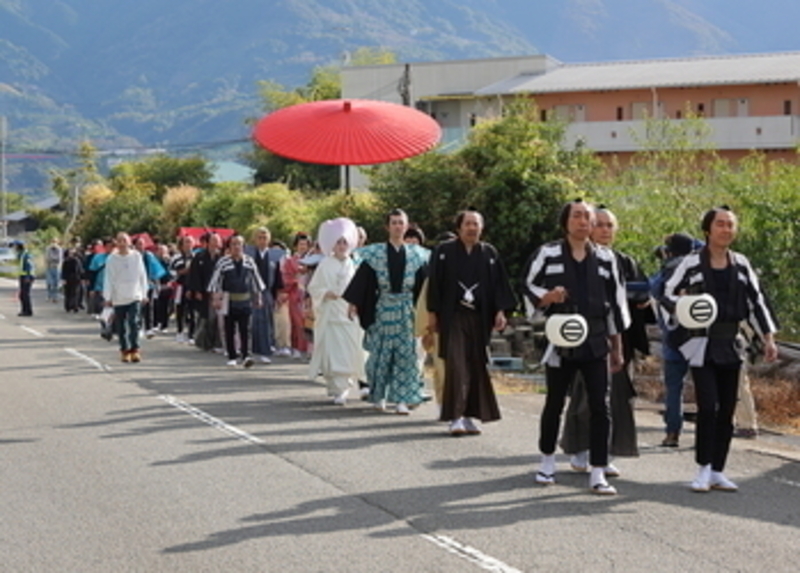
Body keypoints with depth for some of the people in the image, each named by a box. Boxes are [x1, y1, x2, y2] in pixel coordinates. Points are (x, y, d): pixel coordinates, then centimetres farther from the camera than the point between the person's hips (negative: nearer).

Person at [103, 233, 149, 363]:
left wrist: (144, 293, 7)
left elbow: (142, 275, 7)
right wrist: (107, 297, -5)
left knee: (134, 323, -13)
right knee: (121, 327, 8)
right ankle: (124, 350, 20)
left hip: (135, 297, -1)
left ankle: (134, 350, -9)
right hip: (118, 298, 1)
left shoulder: (136, 256, 1)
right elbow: (108, 279, -2)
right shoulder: (111, 259, -2)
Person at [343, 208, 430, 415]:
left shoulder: (416, 254, 6)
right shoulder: (376, 253, 1)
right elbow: (362, 279, 1)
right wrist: (354, 303, -6)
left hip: (407, 311, 1)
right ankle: (379, 395, 20)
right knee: (381, 354, 4)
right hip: (382, 310, -1)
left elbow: (424, 285, 8)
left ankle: (401, 399, -1)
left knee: (406, 355, -3)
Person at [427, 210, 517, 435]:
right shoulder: (444, 252, 2)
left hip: (480, 318, 3)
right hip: (453, 317, -3)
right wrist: (433, 313, -3)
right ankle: (455, 416, -10)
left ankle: (469, 415, 14)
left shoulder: (489, 254, 9)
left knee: (476, 366, 5)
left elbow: (499, 284, 7)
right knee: (456, 365, -11)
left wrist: (500, 311, -4)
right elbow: (435, 283, 2)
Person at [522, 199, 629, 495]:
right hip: (560, 342, -1)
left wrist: (617, 347, 10)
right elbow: (528, 288, 3)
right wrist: (547, 297, -19)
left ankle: (598, 473, -1)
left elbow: (616, 303, 11)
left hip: (596, 343, 1)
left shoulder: (605, 258, 7)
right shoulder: (547, 254, 0)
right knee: (554, 403, 11)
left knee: (600, 407, -5)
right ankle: (547, 460, 31)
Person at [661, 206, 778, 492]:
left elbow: (756, 301, 12)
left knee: (727, 410, 5)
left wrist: (768, 338, 6)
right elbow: (667, 295, 1)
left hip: (731, 345, 4)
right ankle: (703, 469, -2)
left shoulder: (741, 264, 8)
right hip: (702, 343, -4)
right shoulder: (692, 263, -3)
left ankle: (718, 471, 14)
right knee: (708, 406, -13)